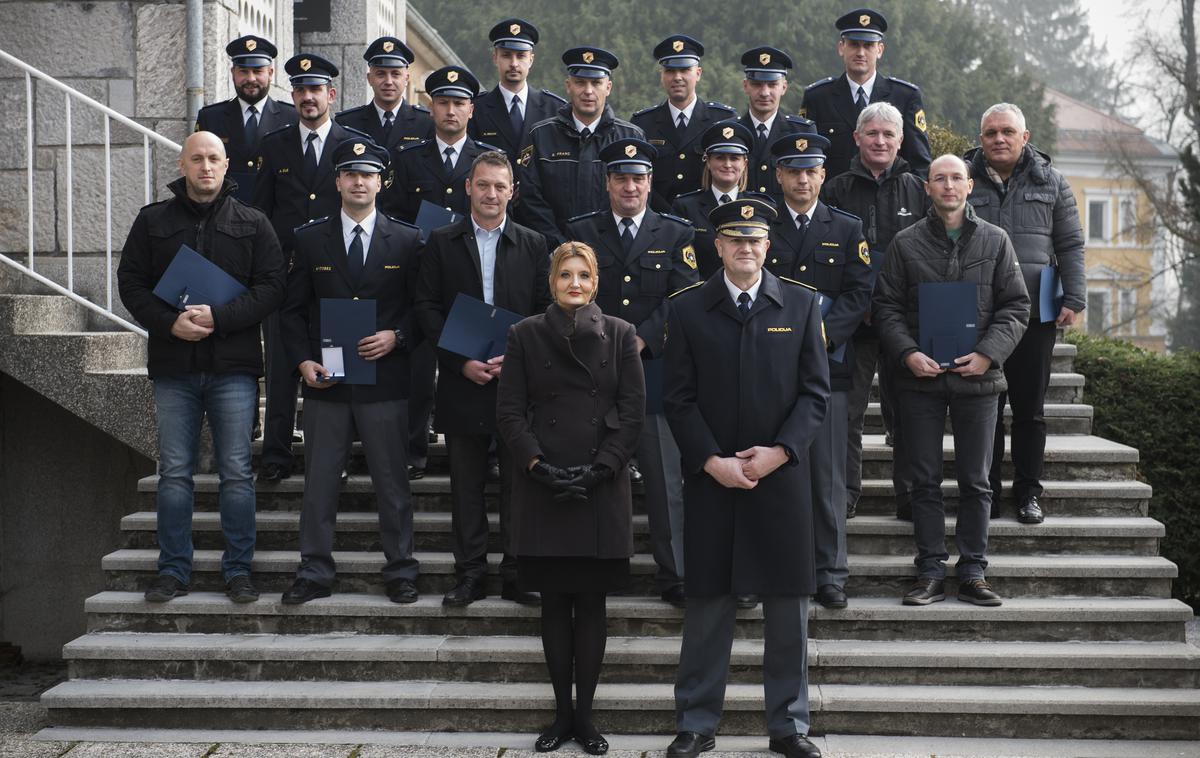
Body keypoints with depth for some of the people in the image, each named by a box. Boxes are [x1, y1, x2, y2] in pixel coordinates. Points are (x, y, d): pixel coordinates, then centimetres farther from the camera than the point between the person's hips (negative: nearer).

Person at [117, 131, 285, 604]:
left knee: (237, 472, 1)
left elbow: (271, 287, -2)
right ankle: (173, 571, 14)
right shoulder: (153, 221, 9)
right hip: (173, 367, 1)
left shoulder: (252, 224, 5)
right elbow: (131, 282, 6)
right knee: (174, 472, 6)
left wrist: (219, 317, -15)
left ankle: (238, 570, 10)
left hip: (233, 367, -1)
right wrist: (169, 321, -11)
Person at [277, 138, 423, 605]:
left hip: (384, 379, -1)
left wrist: (397, 338, -10)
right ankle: (315, 573, 13)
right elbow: (293, 309, 10)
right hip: (325, 381, 1)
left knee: (392, 483, 4)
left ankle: (400, 572, 14)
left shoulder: (406, 241, 6)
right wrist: (303, 360, -4)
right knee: (319, 483, 4)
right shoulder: (310, 240, 9)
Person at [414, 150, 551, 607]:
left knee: (518, 481, 3)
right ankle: (470, 574, 14)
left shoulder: (533, 245, 8)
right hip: (462, 381, 0)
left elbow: (546, 311, 4)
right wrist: (461, 361, -9)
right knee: (466, 485, 5)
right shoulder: (442, 243, 6)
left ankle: (516, 574, 12)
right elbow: (427, 308, 2)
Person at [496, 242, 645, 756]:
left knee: (592, 603, 4)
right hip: (542, 488, 0)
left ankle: (585, 714, 12)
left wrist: (598, 469, -10)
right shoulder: (525, 334, 5)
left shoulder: (620, 335, 4)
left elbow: (633, 411, 0)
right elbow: (509, 410, 1)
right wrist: (538, 465, -12)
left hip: (602, 487, 0)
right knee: (555, 602, 5)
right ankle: (562, 711, 15)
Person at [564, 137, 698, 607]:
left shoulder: (676, 234, 9)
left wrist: (639, 342, -12)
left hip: (654, 370, 0)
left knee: (666, 480, -1)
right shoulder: (581, 232, 10)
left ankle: (674, 576, 5)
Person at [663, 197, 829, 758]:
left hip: (782, 476, 1)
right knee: (707, 602, 5)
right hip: (710, 479, -1)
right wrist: (712, 461, -11)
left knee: (788, 602, 6)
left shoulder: (801, 304, 5)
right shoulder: (687, 308, 3)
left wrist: (780, 451, -10)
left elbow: (815, 392, 2)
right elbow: (679, 398, 0)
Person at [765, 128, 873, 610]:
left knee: (827, 474, -1)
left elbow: (860, 293, 2)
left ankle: (831, 572, 6)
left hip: (827, 362, 0)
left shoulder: (847, 230, 11)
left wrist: (820, 334, -12)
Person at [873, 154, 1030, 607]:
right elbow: (887, 307, 4)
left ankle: (972, 571, 14)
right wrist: (907, 353, -12)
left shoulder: (995, 241, 7)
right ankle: (930, 572, 11)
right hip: (920, 378, 0)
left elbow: (1015, 306, 5)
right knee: (925, 480, 4)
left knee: (975, 481, 5)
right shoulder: (905, 243, 5)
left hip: (977, 378, 0)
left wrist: (988, 353, -9)